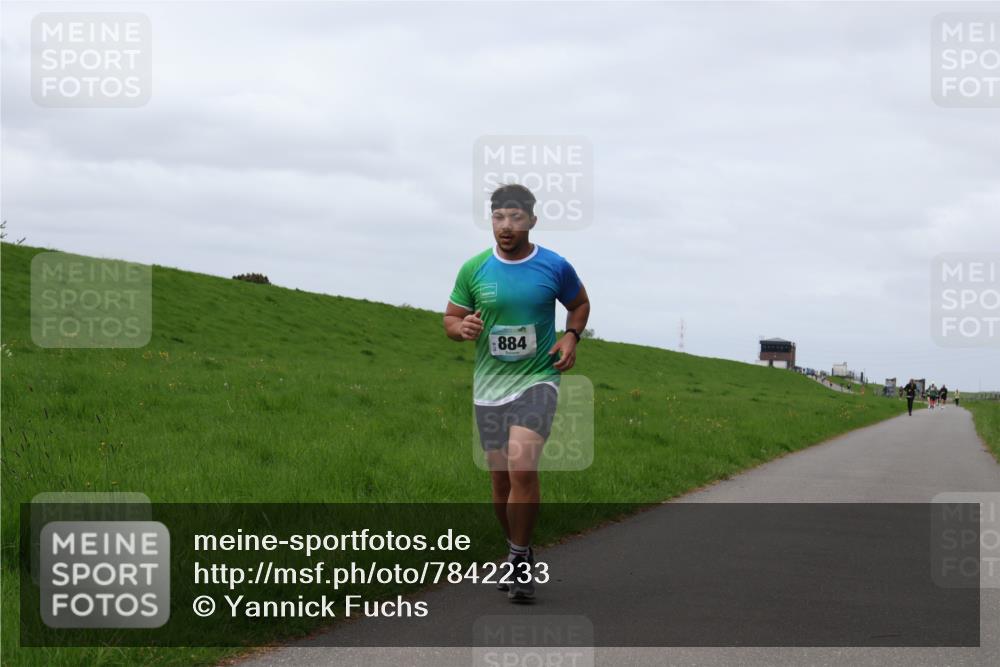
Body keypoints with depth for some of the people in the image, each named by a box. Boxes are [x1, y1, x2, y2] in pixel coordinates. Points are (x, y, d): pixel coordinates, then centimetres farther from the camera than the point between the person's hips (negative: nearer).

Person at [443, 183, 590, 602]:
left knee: (522, 467, -21)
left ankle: (520, 557, -9)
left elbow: (580, 304, 16)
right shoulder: (474, 270, 0)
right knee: (500, 478, 9)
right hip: (489, 385, 3)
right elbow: (450, 318, 9)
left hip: (537, 379, -3)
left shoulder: (555, 267, -3)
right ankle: (515, 551, 30)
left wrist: (571, 336, -3)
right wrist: (462, 328, -14)